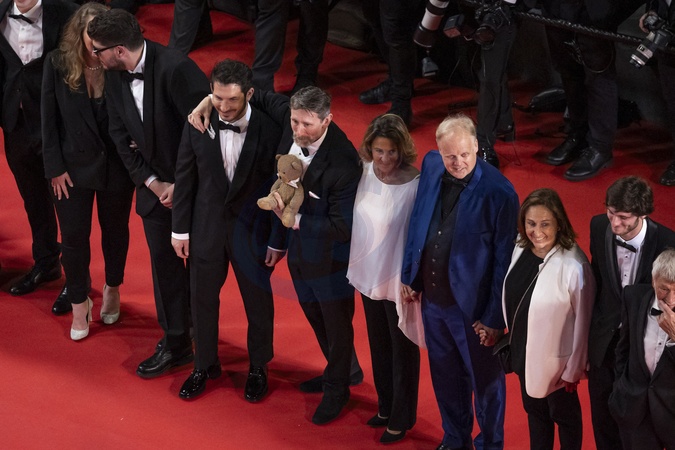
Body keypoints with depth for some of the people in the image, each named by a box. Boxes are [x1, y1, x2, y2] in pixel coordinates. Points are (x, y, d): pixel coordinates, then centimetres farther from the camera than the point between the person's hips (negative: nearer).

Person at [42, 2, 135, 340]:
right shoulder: (57, 64, -12)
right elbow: (49, 118, -6)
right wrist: (55, 167, -7)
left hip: (116, 167, 0)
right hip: (73, 166, 0)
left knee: (115, 230, 18)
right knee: (74, 236, 6)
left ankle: (112, 290, 42)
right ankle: (79, 305, 24)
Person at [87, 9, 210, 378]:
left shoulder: (175, 69, -26)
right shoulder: (114, 76, -4)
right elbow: (122, 137, 4)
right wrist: (152, 183, -5)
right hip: (155, 187, 6)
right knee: (164, 264, 12)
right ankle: (174, 344, 25)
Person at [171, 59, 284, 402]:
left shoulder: (269, 129, -19)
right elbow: (185, 177, -1)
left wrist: (278, 241, -6)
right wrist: (180, 229, 1)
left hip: (252, 229, -2)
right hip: (207, 227, 2)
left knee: (258, 301, 15)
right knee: (202, 297, 17)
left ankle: (258, 368, 38)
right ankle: (205, 365, 39)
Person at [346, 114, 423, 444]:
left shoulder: (415, 185, -26)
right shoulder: (365, 172, -9)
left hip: (398, 280, -6)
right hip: (369, 274, 6)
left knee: (401, 349, 14)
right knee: (378, 345, 24)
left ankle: (401, 418, 34)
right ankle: (386, 406, 45)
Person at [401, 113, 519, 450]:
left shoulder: (498, 192, -24)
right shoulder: (431, 166, -6)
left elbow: (503, 261, -17)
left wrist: (495, 318, -14)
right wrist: (409, 275, 11)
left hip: (472, 305, -5)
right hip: (432, 297, 6)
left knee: (485, 382, 15)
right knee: (445, 375, 23)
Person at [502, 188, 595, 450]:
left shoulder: (574, 266, -31)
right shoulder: (521, 247, -10)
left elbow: (582, 321, -20)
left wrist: (574, 369, -10)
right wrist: (511, 339, 13)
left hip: (555, 359, -6)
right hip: (524, 350, 6)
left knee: (563, 415, 20)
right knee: (534, 410, 27)